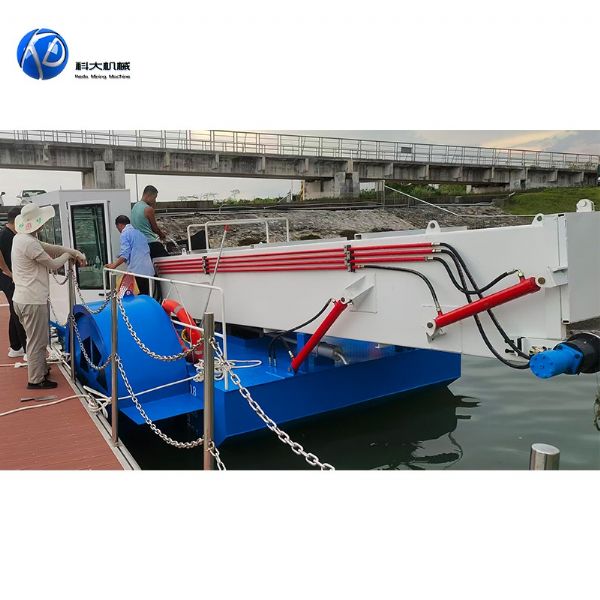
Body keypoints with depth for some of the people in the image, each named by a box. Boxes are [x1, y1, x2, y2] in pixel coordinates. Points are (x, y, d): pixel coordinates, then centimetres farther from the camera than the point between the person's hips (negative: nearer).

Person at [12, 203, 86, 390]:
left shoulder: (21, 238, 9)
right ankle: (36, 380, 10)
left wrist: (76, 252, 7)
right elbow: (53, 264, -13)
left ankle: (41, 369, 37)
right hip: (33, 300, -10)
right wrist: (67, 255, 6)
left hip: (23, 298, 10)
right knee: (37, 341, 1)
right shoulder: (29, 243, -21)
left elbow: (49, 247, 13)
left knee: (36, 339, 23)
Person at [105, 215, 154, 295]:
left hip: (136, 270, -8)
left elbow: (125, 254, -13)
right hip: (147, 270, 8)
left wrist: (114, 265, -11)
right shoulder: (139, 232, 22)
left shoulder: (125, 234, -1)